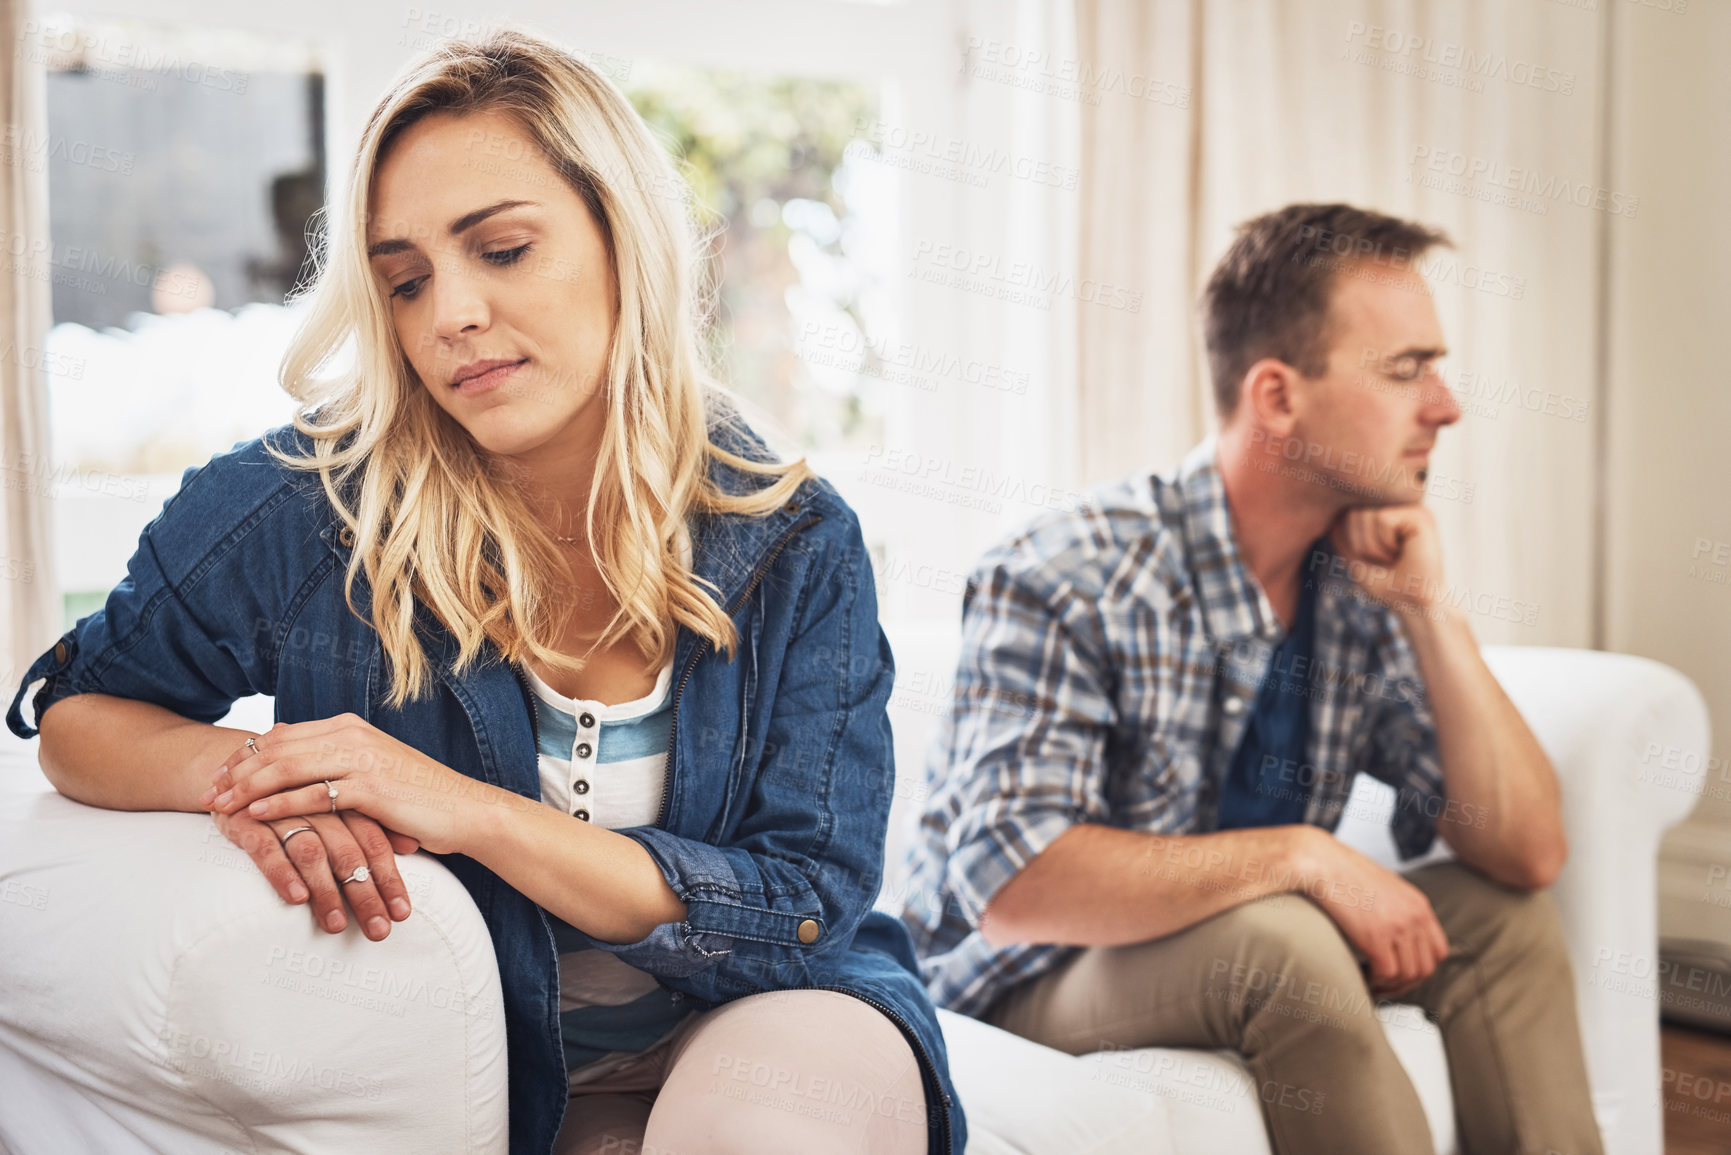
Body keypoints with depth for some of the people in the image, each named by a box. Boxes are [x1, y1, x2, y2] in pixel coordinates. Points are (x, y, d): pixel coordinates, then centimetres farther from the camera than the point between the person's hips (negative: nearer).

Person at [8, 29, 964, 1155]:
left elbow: (808, 906, -13)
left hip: (772, 1019, 0)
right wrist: (239, 769, -20)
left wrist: (473, 813, -25)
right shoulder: (302, 507, -12)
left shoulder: (797, 543, -11)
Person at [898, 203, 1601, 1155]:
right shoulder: (1063, 583, -23)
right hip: (1031, 992, -6)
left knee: (1502, 919, -7)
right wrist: (1302, 855, -31)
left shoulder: (1358, 581, -3)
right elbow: (1014, 882, -34)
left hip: (1247, 966, 7)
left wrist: (1431, 610, -16)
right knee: (1276, 940, -31)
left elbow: (1526, 853, -5)